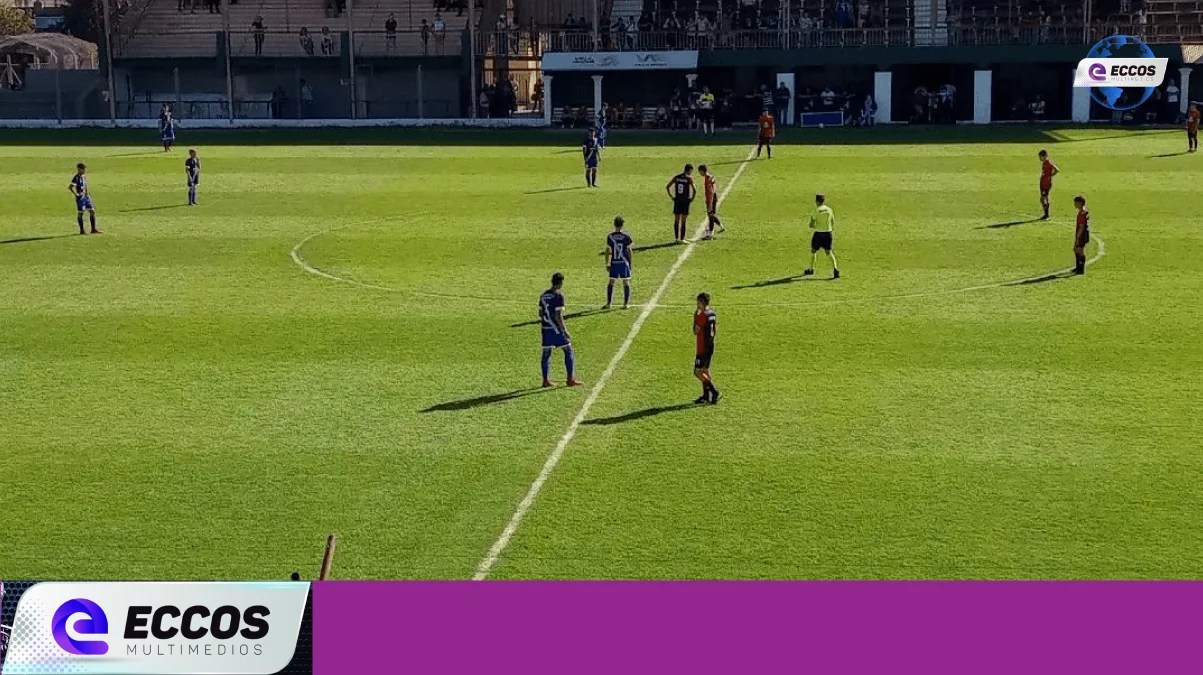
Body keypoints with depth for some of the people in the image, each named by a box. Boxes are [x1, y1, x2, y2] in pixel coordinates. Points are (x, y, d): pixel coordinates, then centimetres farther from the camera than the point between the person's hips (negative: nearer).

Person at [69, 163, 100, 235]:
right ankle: (82, 230, 7)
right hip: (80, 197, -8)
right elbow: (70, 187, -21)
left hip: (86, 197, 8)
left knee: (92, 211, 5)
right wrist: (76, 194, -20)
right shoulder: (76, 178, -15)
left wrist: (87, 193, 12)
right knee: (80, 213, 0)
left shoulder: (84, 176, 10)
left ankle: (93, 229, 11)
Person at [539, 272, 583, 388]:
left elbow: (540, 313, 14)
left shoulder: (544, 295, 8)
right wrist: (565, 330, -15)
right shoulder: (559, 295, -13)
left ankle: (546, 380, 10)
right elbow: (558, 315, -18)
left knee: (546, 353, 10)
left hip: (546, 327, 7)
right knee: (568, 351, 4)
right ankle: (571, 379, 3)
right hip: (557, 328, -7)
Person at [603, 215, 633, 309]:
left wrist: (607, 264, 4)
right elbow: (629, 251, -2)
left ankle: (608, 303, 9)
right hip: (624, 263, -1)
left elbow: (608, 251, -2)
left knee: (611, 282, 9)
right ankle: (626, 303, 6)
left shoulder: (610, 236, -4)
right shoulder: (626, 236, -6)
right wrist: (630, 263, 8)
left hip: (614, 263, 1)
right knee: (626, 282, 6)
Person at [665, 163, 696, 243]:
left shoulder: (676, 177, 5)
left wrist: (671, 196, 8)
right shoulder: (689, 178, -8)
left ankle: (676, 238, 12)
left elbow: (667, 187, 3)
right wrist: (692, 198, -4)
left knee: (676, 220, 10)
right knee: (683, 221, 2)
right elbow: (694, 190, -19)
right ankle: (681, 239, 2)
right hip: (685, 200, -4)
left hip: (677, 200, 4)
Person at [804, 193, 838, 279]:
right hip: (828, 233, 4)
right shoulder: (829, 210, 3)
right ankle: (835, 269, -14)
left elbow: (811, 225, -12)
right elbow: (833, 223, 12)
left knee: (813, 251, 16)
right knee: (829, 252, 6)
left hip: (818, 233, -4)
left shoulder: (817, 210, -11)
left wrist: (815, 227, 8)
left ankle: (811, 269, 28)